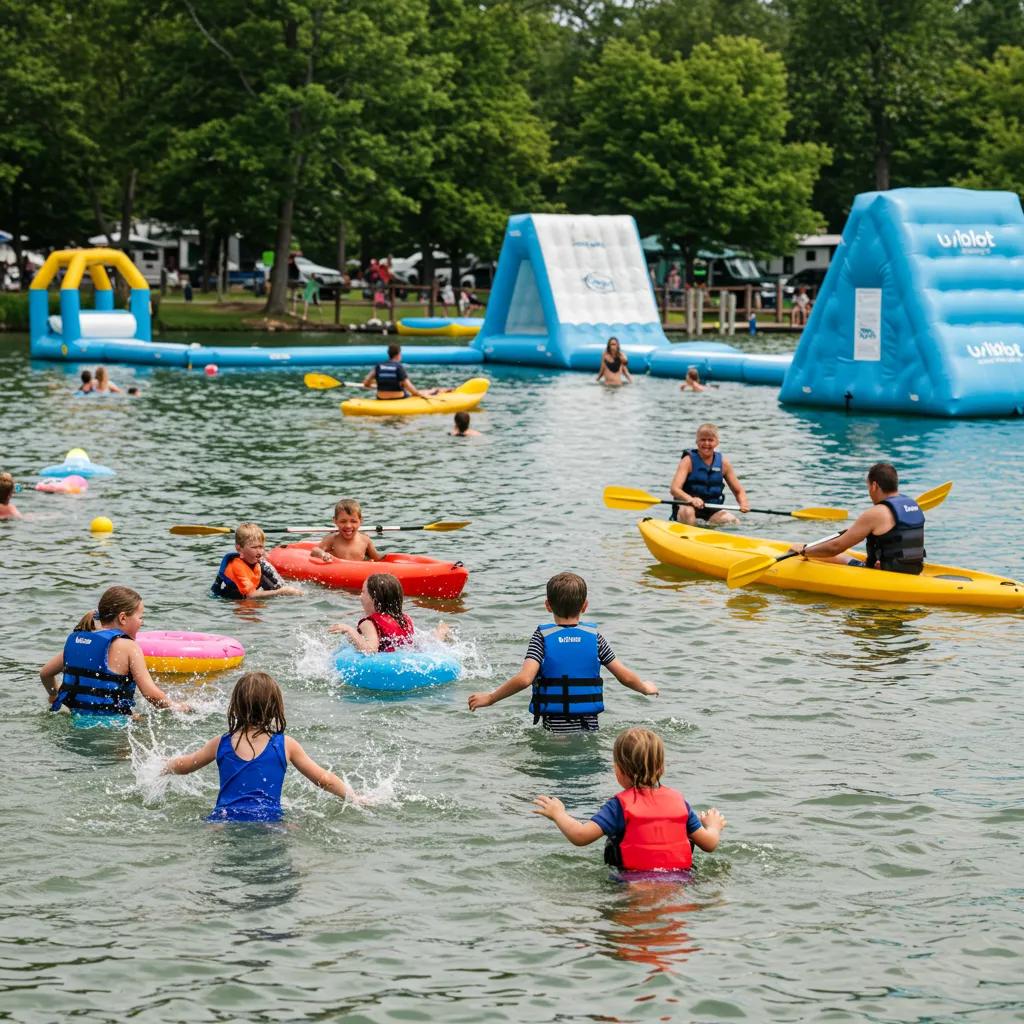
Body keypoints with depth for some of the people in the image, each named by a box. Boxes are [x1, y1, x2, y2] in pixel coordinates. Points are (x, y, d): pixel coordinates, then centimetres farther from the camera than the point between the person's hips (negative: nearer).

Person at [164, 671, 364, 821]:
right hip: (267, 819, -2)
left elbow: (182, 766, 34)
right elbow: (324, 780, 19)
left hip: (225, 818, 2)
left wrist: (165, 767, 57)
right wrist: (355, 798, 34)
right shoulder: (285, 745, 13)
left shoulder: (222, 743, 18)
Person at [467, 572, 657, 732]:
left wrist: (490, 698, -2)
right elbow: (626, 677, 8)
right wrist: (646, 688, 29)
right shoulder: (594, 636, 5)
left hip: (554, 728, -2)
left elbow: (524, 678, -15)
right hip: (589, 728, 2)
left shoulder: (542, 637, -2)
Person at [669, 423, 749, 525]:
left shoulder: (723, 463, 6)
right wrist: (691, 499, -40)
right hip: (688, 506, -3)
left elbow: (739, 491, 11)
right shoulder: (689, 461, -5)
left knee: (733, 522, -22)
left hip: (712, 511, 4)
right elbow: (674, 488, -19)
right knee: (687, 512, -37)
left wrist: (743, 503, -14)